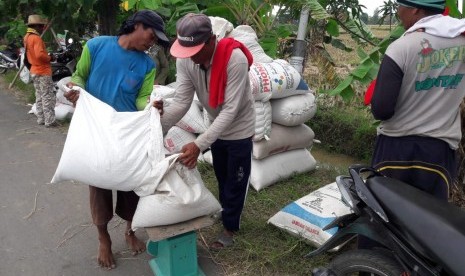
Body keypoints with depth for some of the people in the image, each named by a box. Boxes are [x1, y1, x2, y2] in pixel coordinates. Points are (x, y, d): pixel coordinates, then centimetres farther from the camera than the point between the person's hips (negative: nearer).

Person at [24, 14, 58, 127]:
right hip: (43, 71, -10)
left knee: (39, 96, 14)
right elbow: (40, 54, -28)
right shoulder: (36, 38, -17)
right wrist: (50, 58, -12)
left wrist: (47, 56, 9)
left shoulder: (27, 37, 13)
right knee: (48, 97, -7)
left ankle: (41, 119, 19)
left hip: (35, 70, 10)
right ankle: (50, 121, -7)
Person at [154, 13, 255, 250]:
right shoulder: (184, 61, -19)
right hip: (217, 127, 5)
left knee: (235, 181, 10)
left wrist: (199, 144, -42)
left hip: (239, 129, -5)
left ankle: (230, 227, 30)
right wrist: (159, 124, -39)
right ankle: (227, 213, 48)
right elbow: (181, 101, -21)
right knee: (222, 178, 23)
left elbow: (230, 110, -36)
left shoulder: (235, 59, -35)